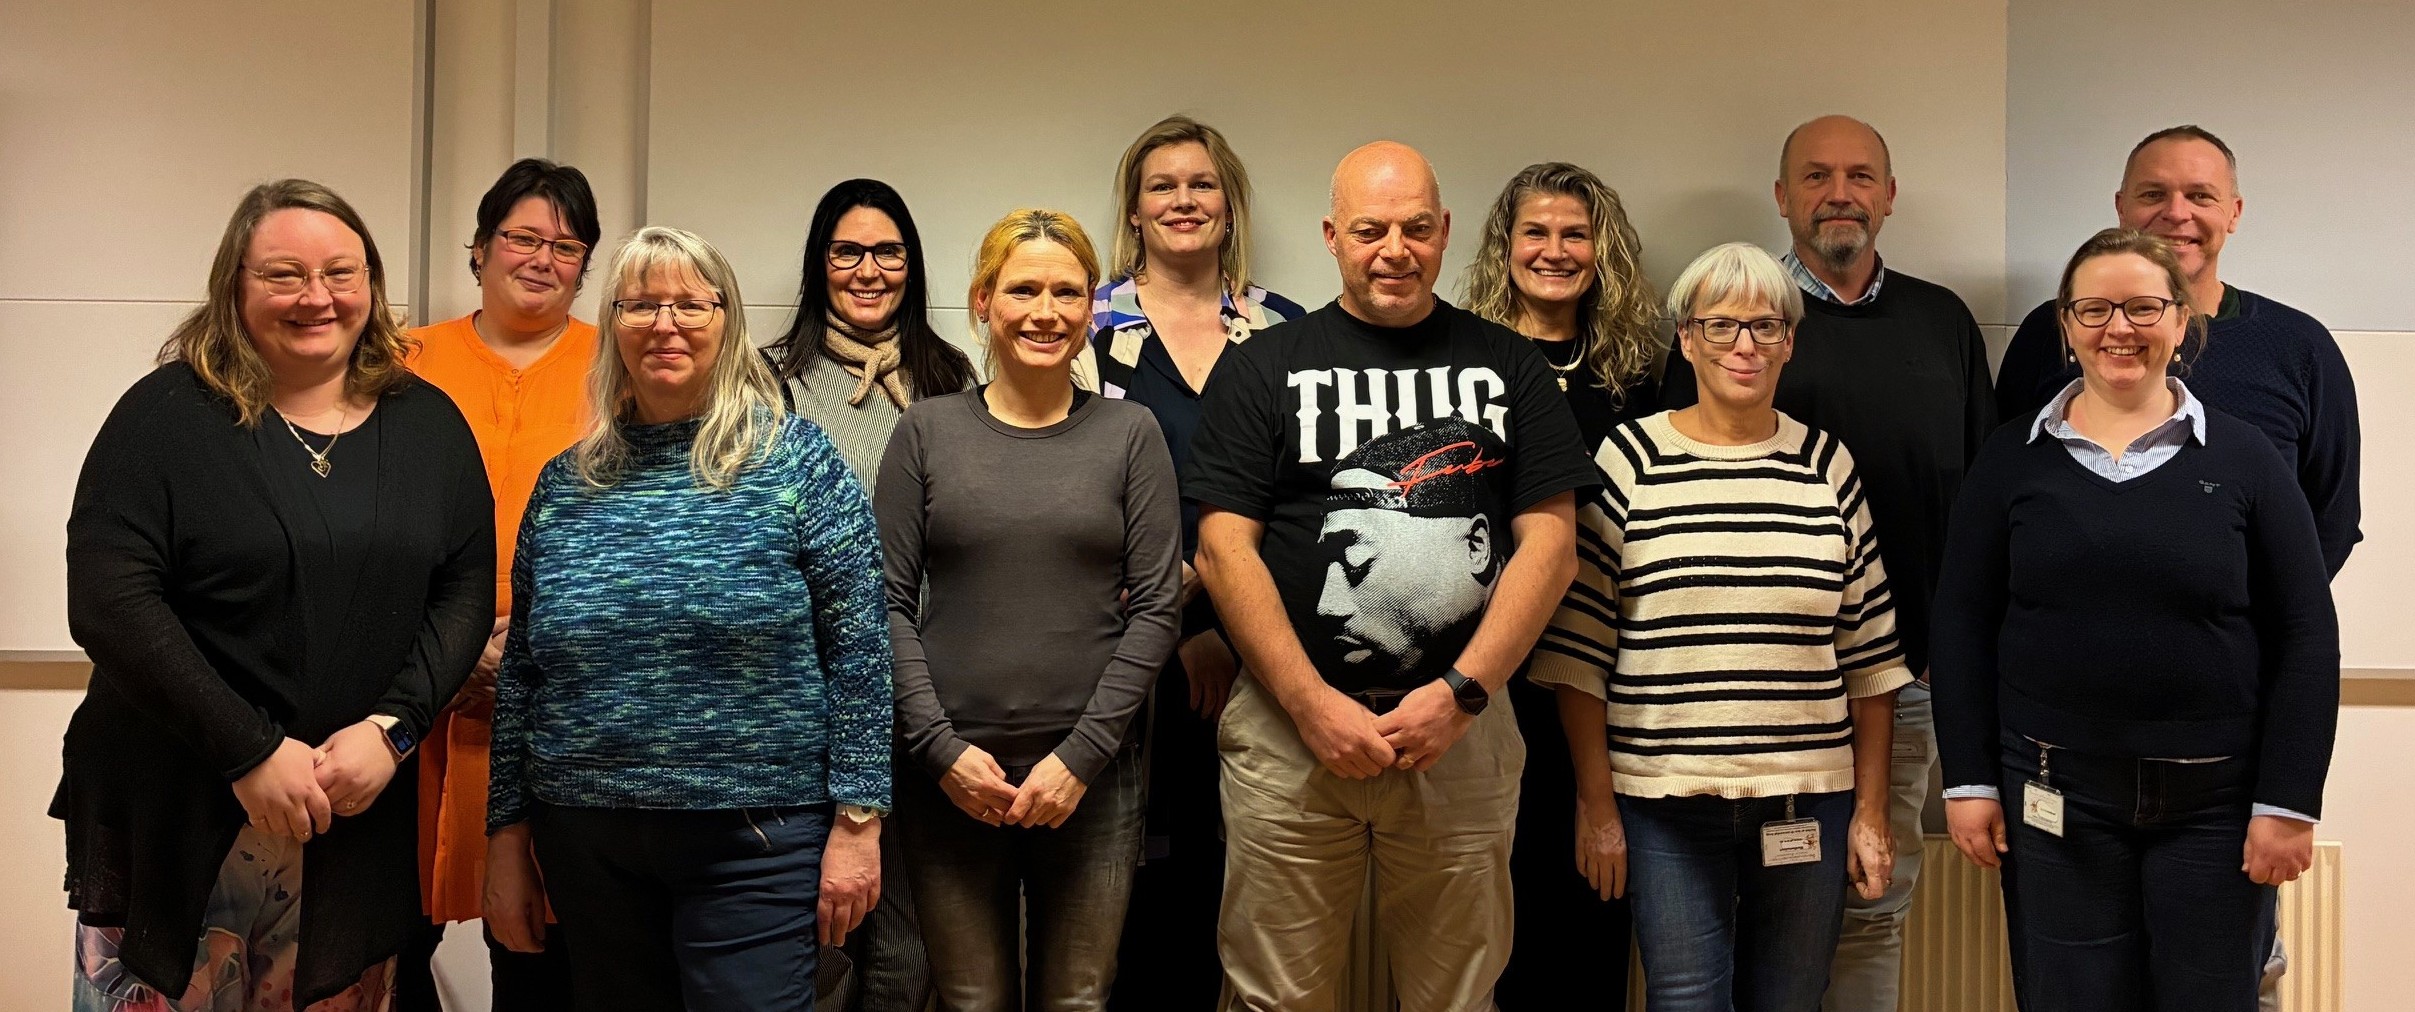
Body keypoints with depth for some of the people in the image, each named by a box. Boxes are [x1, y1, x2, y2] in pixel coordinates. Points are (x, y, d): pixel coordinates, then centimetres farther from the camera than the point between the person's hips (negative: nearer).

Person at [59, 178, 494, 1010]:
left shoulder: (428, 425, 6)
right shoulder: (169, 414, -4)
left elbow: (466, 591, 2)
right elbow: (108, 600, -12)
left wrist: (392, 728, -13)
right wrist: (250, 752, -17)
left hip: (362, 814, 3)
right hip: (171, 816, -3)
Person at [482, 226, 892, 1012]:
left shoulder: (794, 461, -4)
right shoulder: (566, 484, 6)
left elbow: (858, 651, -6)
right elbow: (520, 673, 10)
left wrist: (857, 818, -9)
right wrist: (507, 837, 10)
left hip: (755, 840, -4)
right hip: (587, 843, 4)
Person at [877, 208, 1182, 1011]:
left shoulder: (1130, 434, 4)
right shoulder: (927, 431, 5)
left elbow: (1155, 607, -1)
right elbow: (889, 604, 2)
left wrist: (1084, 752, -9)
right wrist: (941, 749, -7)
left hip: (1089, 775, 0)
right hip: (951, 772, 0)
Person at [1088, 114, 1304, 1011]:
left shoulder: (1286, 331, 9)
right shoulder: (1093, 324, 4)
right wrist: (1173, 627, -10)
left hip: (1248, 648, 2)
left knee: (1217, 867, 7)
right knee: (1134, 864, 3)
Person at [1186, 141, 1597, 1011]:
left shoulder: (1508, 366, 9)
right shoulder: (1265, 367, 5)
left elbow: (1549, 544, 2)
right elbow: (1224, 549, -2)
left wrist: (1459, 694, -9)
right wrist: (1313, 705, -10)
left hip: (1462, 732, 1)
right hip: (1292, 724, -1)